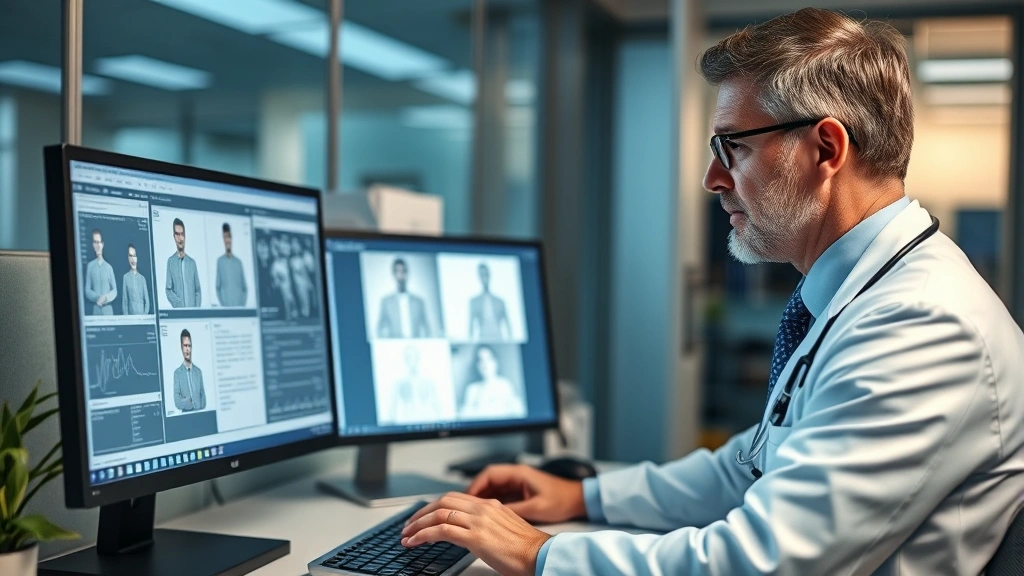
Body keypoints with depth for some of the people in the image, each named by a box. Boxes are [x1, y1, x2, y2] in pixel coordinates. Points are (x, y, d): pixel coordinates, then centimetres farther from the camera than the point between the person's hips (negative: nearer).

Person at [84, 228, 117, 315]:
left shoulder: (108, 267, 5)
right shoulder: (90, 266, 3)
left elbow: (115, 291, 7)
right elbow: (87, 290, 1)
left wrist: (106, 297, -12)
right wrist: (97, 298, -15)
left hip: (108, 310, 1)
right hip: (96, 310, -1)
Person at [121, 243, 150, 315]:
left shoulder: (142, 278, 9)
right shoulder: (126, 277, 1)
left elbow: (147, 300, 9)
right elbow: (124, 301, 0)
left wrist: (145, 314, -3)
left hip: (142, 314, 3)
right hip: (131, 315, -3)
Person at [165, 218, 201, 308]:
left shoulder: (192, 262, 14)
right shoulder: (170, 261, 4)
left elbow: (198, 290, 13)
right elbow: (169, 290, -1)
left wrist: (197, 308, -2)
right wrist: (179, 304, -14)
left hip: (193, 309, 3)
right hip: (179, 310, -3)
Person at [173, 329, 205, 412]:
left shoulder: (198, 371, 11)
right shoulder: (177, 373, 1)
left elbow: (203, 395, 11)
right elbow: (177, 402, -3)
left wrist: (201, 409, -3)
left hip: (199, 412, 2)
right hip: (185, 414, -2)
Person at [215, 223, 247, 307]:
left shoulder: (238, 262, 12)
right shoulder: (220, 261, 5)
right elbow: (218, 287, 5)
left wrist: (242, 303, 0)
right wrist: (222, 303, -6)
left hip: (239, 305, 2)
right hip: (226, 306, -2)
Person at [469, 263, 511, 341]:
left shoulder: (500, 302, 12)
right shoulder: (474, 302, 6)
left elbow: (507, 326, 12)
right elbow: (472, 325, 4)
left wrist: (510, 340, 2)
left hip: (498, 340, 2)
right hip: (483, 340, -2)